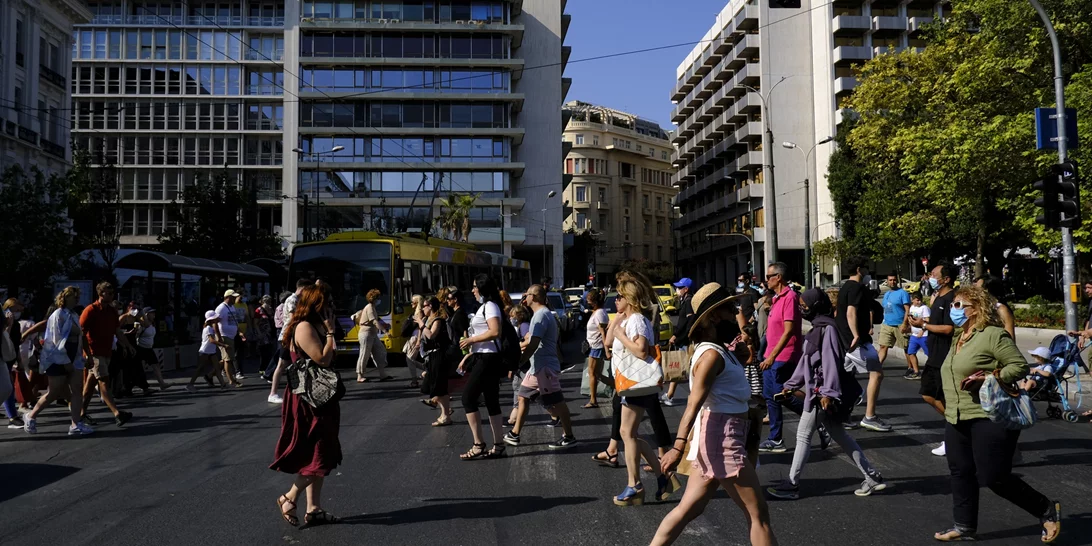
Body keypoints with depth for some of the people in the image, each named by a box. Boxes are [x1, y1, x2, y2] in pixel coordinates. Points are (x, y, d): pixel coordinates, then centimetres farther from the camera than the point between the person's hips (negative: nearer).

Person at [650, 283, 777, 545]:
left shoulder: (721, 351, 13)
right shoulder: (712, 355, -16)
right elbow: (693, 403, -24)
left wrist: (740, 354, 8)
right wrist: (679, 446, -34)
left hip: (718, 439, 10)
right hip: (722, 439, -10)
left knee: (688, 509, 13)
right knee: (758, 514, 1)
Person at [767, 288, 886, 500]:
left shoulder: (827, 329, -15)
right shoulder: (817, 329, 15)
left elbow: (831, 362, -22)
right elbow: (805, 361, 20)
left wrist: (827, 393, -26)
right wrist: (791, 385, 23)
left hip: (823, 393, -10)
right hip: (817, 392, 10)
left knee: (803, 435, -2)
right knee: (839, 434, 14)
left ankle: (791, 485, 6)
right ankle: (872, 477, 19)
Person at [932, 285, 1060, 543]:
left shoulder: (993, 335, -13)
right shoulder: (961, 338, 14)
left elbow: (1020, 366, -16)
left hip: (990, 418, -9)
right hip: (957, 420, 9)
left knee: (994, 478, -5)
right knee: (961, 473, 10)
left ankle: (1047, 510, 15)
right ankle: (964, 526, 20)